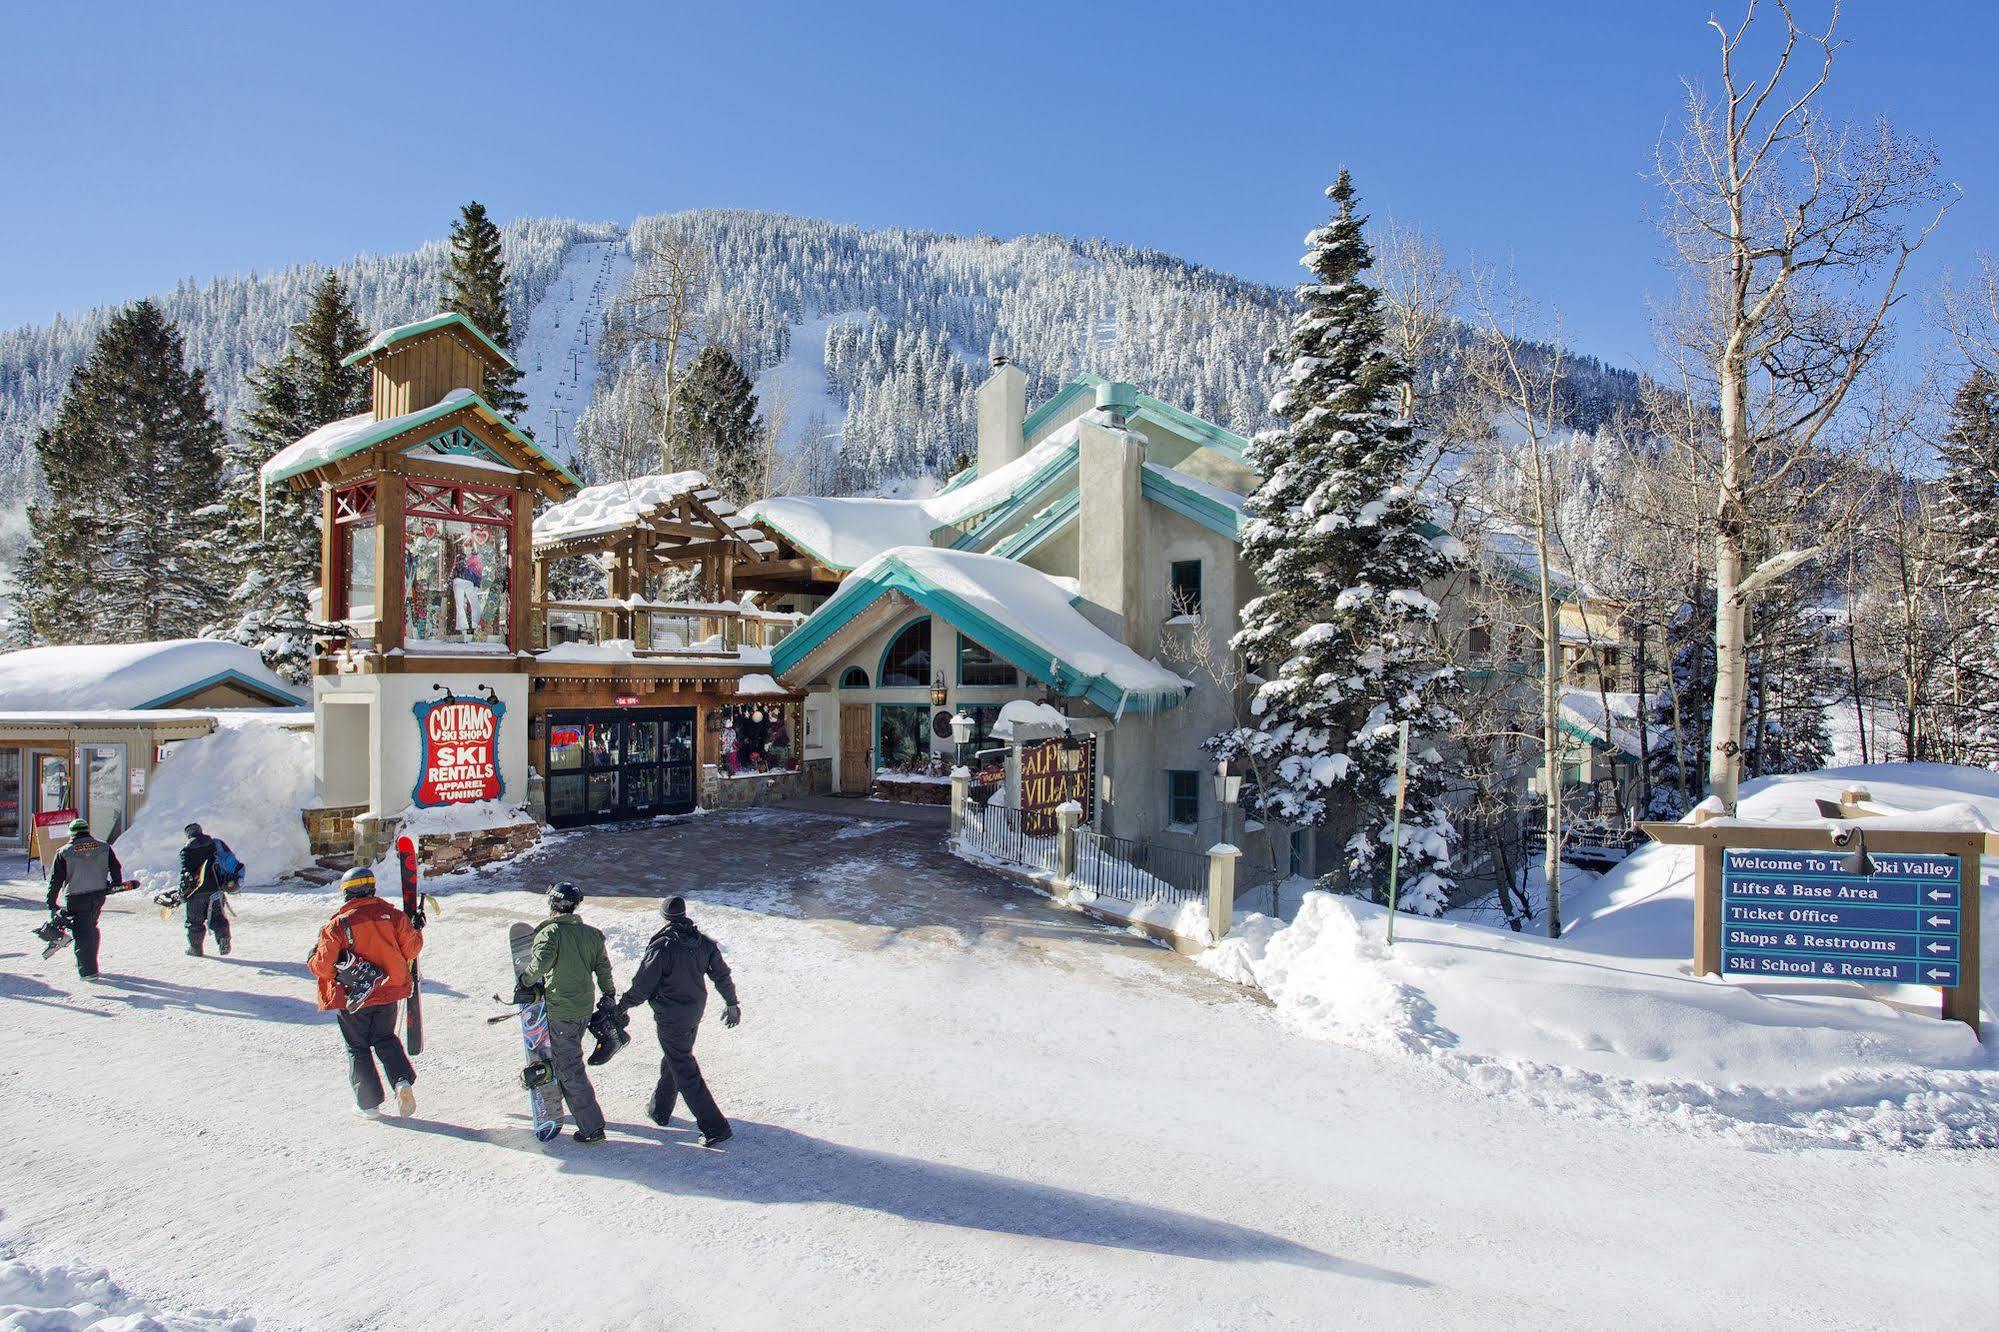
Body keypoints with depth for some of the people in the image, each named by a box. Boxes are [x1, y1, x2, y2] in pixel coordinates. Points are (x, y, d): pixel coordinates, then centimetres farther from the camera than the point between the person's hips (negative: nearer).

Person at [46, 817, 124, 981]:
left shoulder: (64, 853, -5)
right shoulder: (104, 848, 3)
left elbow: (55, 880, -4)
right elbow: (116, 869, 9)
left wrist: (51, 904, 2)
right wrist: (116, 884, 26)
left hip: (76, 898, -4)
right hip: (99, 896, 4)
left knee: (82, 933, 0)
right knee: (92, 927, 20)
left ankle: (88, 970, -2)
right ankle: (90, 963, 28)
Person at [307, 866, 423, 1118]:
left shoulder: (336, 925, -13)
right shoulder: (391, 913, -6)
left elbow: (323, 966, -11)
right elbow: (412, 945, -2)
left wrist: (312, 960, 11)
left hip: (353, 998, -3)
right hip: (388, 992, 3)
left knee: (357, 1048, 14)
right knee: (385, 1040, 20)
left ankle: (368, 1102, 17)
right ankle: (402, 1080, -3)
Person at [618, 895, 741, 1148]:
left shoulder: (661, 947, -24)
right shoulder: (704, 942, -5)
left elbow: (642, 986, -16)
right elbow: (722, 975, 4)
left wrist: (623, 1005, 2)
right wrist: (732, 1004, 18)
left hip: (670, 1018, -7)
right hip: (695, 1012, 7)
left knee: (685, 1071, 0)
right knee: (673, 1059, 27)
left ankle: (716, 1127, -1)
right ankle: (660, 1109, 45)